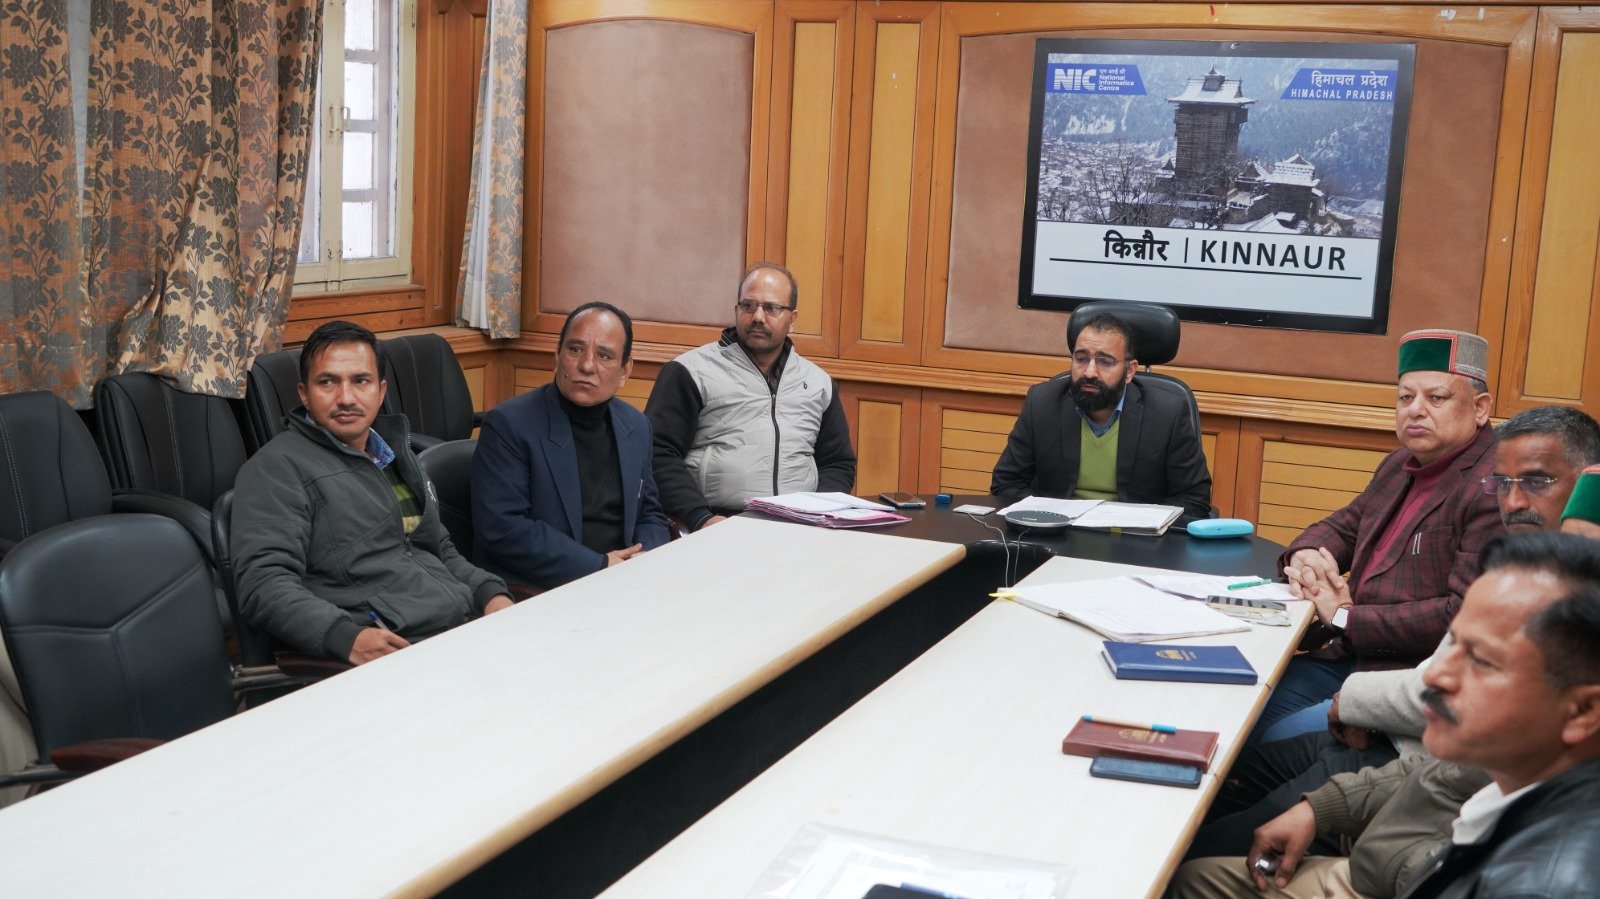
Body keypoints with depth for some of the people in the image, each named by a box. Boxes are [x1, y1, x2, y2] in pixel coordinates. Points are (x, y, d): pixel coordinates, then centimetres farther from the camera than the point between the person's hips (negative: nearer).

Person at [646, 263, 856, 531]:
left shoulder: (819, 383, 20)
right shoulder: (690, 372, 5)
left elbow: (838, 463, 23)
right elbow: (659, 455, -3)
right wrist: (701, 518, -17)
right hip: (717, 527, -4)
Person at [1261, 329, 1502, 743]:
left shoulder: (1496, 490, -16)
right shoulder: (1400, 465, 14)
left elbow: (1468, 614, -23)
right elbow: (1343, 526, 25)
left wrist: (1345, 618, -15)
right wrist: (1305, 554, -1)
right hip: (1349, 658, 9)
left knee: (1278, 742, -22)